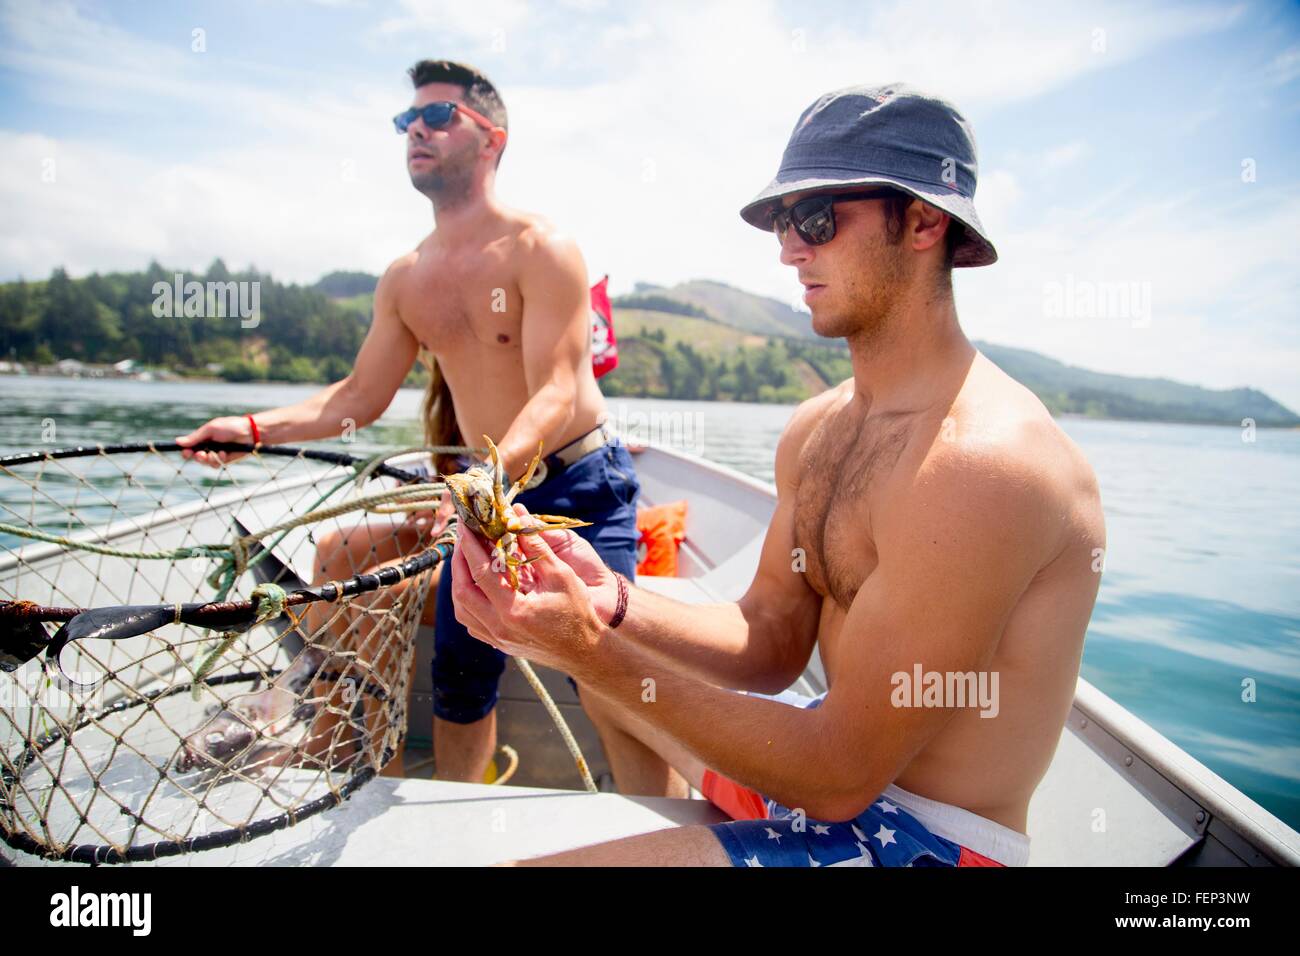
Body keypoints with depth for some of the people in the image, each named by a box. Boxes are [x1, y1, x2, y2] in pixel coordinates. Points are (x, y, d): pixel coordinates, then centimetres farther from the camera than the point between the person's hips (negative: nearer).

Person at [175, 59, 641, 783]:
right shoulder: (406, 281, 8)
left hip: (581, 486, -6)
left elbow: (555, 397, -23)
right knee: (460, 679, 13)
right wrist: (255, 428, 0)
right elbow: (361, 398, 13)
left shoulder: (541, 250, -12)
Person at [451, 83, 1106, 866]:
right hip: (836, 753, 8)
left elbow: (841, 773, -25)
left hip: (924, 839, -8)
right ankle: (671, 829, 41)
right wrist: (612, 603, -15)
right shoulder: (816, 427, 2)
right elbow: (771, 640, 1)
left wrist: (591, 650, -27)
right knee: (600, 662, 21)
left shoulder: (980, 461, -26)